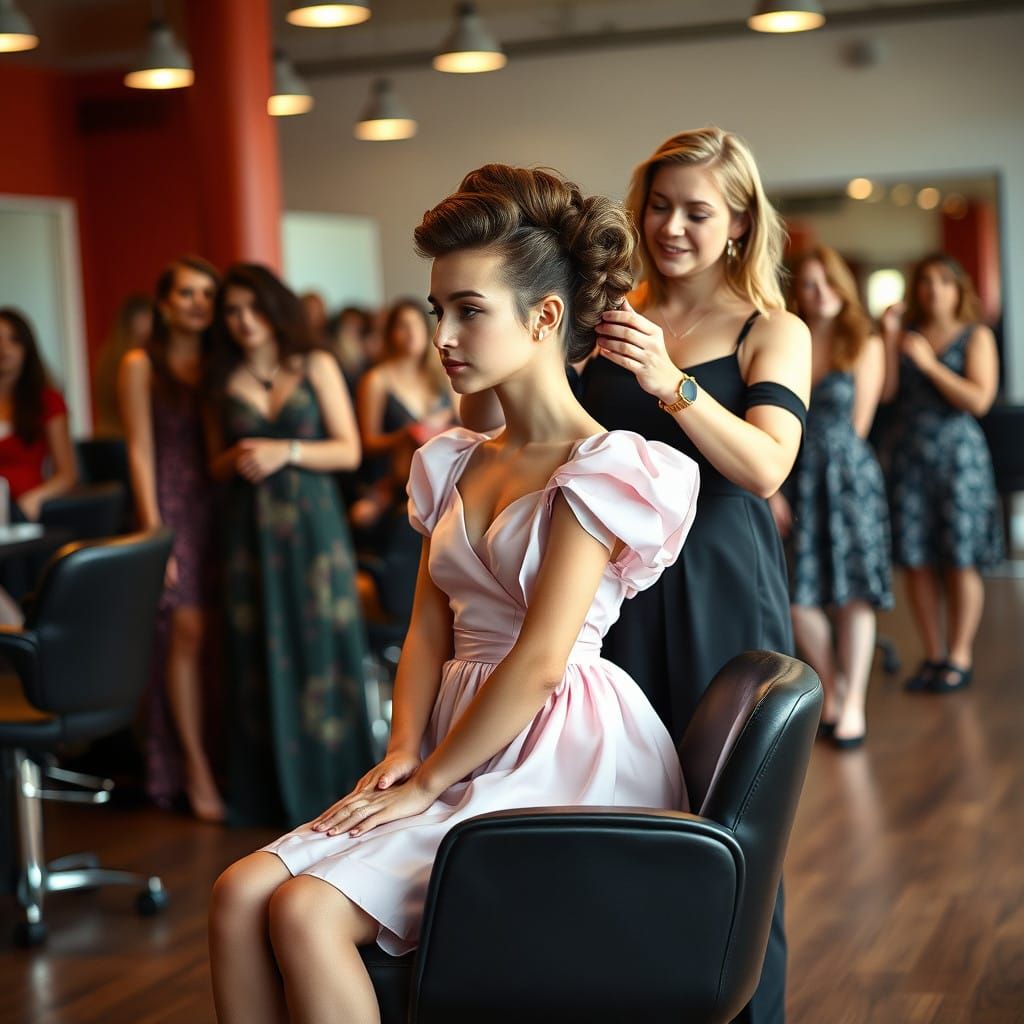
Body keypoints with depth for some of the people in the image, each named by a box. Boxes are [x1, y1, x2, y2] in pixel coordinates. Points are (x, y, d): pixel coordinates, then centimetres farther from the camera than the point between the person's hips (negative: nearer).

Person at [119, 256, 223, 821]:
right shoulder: (141, 366, 3)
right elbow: (141, 451, -2)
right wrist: (152, 529, -9)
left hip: (221, 505, 4)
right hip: (173, 506, -4)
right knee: (187, 629, -9)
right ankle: (194, 769, -2)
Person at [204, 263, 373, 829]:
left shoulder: (316, 366, 4)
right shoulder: (223, 381, 10)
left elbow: (349, 450, -1)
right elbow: (216, 465, 16)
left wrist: (286, 452, -14)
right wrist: (236, 461, -7)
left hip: (313, 524, -2)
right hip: (251, 529, 2)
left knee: (320, 647, -4)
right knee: (260, 652, 0)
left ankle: (328, 782, 5)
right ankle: (271, 791, 7)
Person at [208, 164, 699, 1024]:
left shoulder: (602, 468, -9)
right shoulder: (454, 464, 17)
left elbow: (538, 662, -16)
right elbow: (429, 631, 12)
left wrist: (427, 782, -12)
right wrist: (403, 750, -4)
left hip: (560, 757, -7)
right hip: (462, 750, 7)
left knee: (307, 911, -25)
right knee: (241, 894, -15)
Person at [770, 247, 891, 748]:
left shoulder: (865, 345, 3)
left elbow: (857, 424, 2)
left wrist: (830, 459, -1)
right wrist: (772, 489, -10)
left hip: (848, 475, -2)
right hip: (794, 477, 2)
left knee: (853, 594, -3)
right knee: (798, 597, 1)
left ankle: (853, 703, 3)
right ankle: (831, 689, 19)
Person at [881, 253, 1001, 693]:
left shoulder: (976, 336, 2)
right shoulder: (907, 334, 11)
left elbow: (979, 400, -9)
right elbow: (885, 392, -1)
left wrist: (929, 364, -12)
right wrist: (890, 340, -7)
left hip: (958, 455, -3)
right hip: (909, 455, 3)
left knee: (960, 562, -3)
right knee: (916, 562, 2)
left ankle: (959, 656, 6)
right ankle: (933, 655, 12)